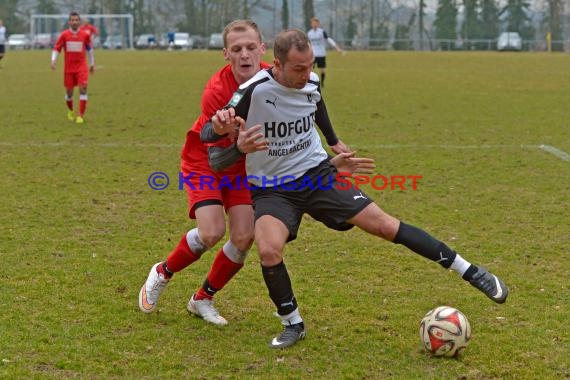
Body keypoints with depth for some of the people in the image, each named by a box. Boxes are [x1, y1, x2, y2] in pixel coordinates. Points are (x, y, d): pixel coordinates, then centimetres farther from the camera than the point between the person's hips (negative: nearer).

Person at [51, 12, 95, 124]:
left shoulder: (85, 35, 0)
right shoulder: (64, 35, -2)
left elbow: (89, 49, 15)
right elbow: (56, 48, 2)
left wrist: (92, 64, 21)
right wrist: (53, 60, -14)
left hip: (82, 67, 0)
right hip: (68, 67, 0)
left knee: (83, 89, -16)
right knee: (69, 92, 8)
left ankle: (80, 116, -12)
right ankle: (70, 111, 37)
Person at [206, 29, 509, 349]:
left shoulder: (311, 84, -4)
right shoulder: (253, 91, -21)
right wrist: (239, 147, -36)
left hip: (317, 174, 3)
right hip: (272, 189, -3)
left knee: (384, 224, -8)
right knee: (269, 251, -30)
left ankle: (470, 272, 1)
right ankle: (293, 324, -3)